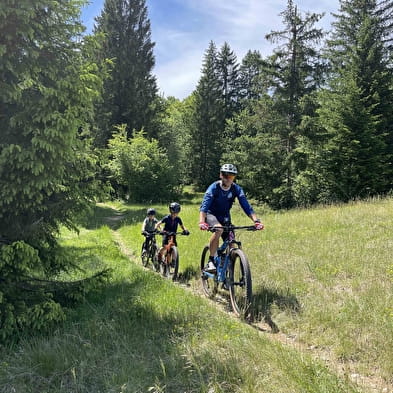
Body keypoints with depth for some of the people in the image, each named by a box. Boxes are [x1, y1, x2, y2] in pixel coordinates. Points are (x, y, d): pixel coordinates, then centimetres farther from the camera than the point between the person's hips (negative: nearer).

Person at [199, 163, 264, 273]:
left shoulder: (237, 189, -13)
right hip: (211, 215, -4)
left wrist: (256, 220, -36)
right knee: (219, 229, -36)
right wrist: (202, 222, -51)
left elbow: (246, 206, -20)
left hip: (225, 217, 4)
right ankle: (210, 261, -27)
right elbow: (204, 206, -33)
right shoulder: (214, 187, -22)